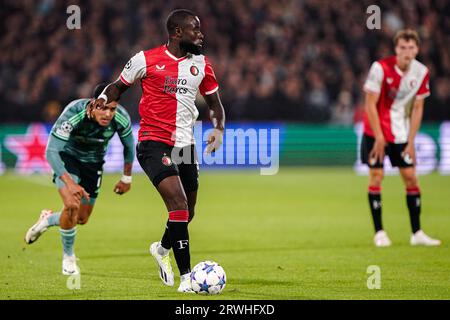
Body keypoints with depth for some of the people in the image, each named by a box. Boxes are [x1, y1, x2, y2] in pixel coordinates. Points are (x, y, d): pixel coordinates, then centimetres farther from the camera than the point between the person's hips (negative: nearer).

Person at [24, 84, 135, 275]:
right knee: (72, 205, -26)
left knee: (82, 219, 9)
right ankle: (68, 257, -2)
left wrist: (127, 178, 5)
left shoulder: (121, 118, -26)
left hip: (93, 163, 4)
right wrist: (69, 183, -47)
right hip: (67, 157, -4)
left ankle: (48, 220, 43)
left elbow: (128, 145, -3)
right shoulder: (73, 115, -37)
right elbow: (51, 151, -37)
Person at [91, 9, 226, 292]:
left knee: (187, 213, 14)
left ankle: (162, 249, 47)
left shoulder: (201, 64, 8)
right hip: (153, 143, -6)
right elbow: (119, 86, 9)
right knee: (179, 203, -22)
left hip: (186, 144, 6)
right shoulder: (146, 59, -4)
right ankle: (186, 277, -19)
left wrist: (219, 128, -2)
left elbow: (214, 102, 17)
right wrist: (102, 101, -11)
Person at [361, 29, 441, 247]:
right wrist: (379, 137, -15)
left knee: (411, 178, 1)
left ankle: (417, 233, 9)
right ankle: (379, 233, 2)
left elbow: (417, 108, 2)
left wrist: (410, 141, -1)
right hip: (376, 131, -4)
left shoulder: (422, 73, -5)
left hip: (401, 133, 4)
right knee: (376, 176, -6)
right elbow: (370, 104, -13)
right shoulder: (381, 68, -17)